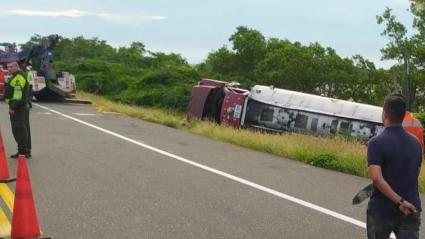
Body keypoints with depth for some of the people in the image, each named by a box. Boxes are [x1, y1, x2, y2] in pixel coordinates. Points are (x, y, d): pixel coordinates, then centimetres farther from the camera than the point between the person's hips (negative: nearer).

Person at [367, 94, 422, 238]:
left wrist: (400, 201, -21)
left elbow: (376, 178, -26)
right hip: (411, 210, 4)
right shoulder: (415, 143, 5)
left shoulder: (377, 143, -14)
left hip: (382, 211, -3)